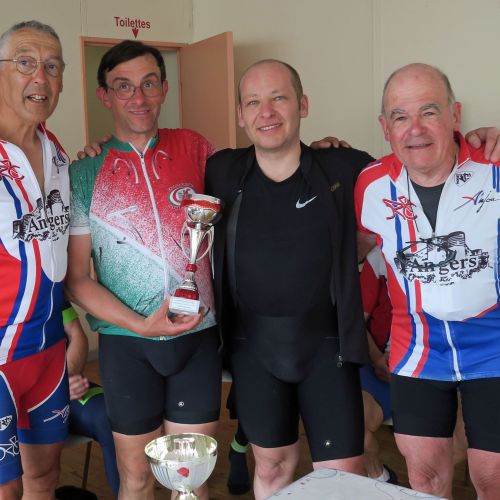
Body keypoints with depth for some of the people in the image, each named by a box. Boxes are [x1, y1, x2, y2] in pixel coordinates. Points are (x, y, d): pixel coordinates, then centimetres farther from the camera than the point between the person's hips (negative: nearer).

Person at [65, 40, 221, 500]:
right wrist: (141, 324, -16)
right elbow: (76, 279, -4)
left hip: (198, 336, 1)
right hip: (127, 344, -1)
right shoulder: (85, 174, -3)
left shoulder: (194, 149, 1)